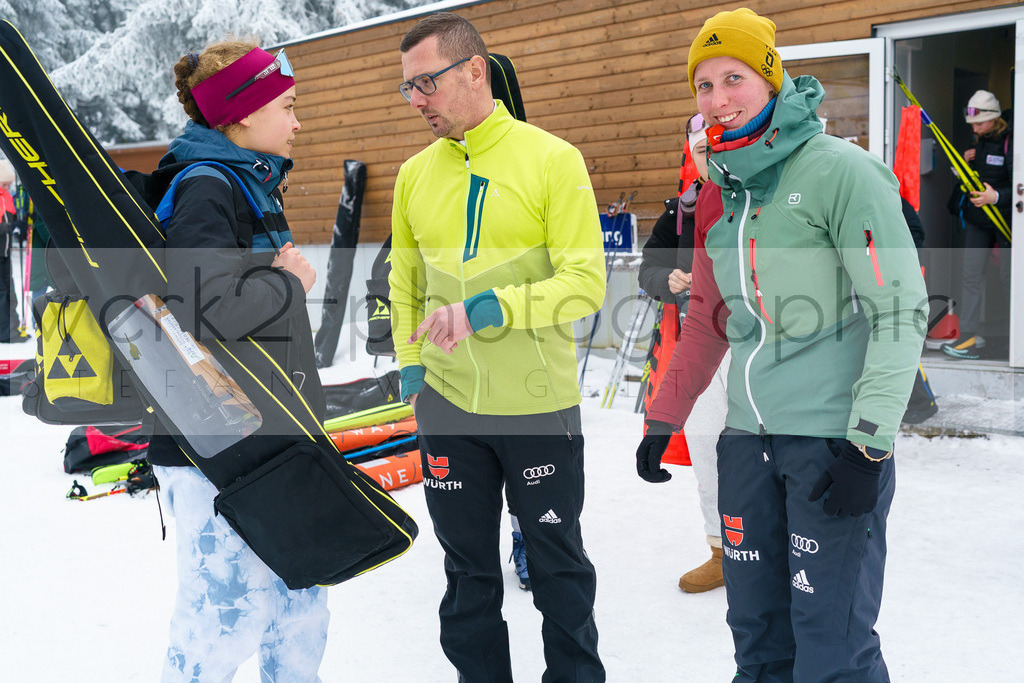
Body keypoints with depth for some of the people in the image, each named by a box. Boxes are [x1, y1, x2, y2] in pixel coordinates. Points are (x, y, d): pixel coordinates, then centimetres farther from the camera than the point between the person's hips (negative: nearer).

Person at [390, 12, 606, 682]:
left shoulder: (552, 159, -8)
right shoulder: (415, 175, 6)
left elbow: (586, 283, -14)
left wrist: (487, 310, -25)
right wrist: (411, 366, 6)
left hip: (539, 405, -3)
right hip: (447, 406, 4)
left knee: (558, 561, 12)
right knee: (468, 566, 16)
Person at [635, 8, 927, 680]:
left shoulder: (840, 171, -10)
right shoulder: (720, 195, 11)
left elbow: (901, 311, -13)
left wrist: (868, 443, -18)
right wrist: (662, 420, 18)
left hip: (835, 440, -6)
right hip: (749, 439, 7)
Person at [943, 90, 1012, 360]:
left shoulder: (1009, 144, -13)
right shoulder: (978, 142, 10)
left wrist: (996, 197, -31)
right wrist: (966, 163, 0)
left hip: (1004, 220, -7)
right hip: (976, 218, 7)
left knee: (1009, 277, 2)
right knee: (971, 275, 1)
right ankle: (969, 338, 2)